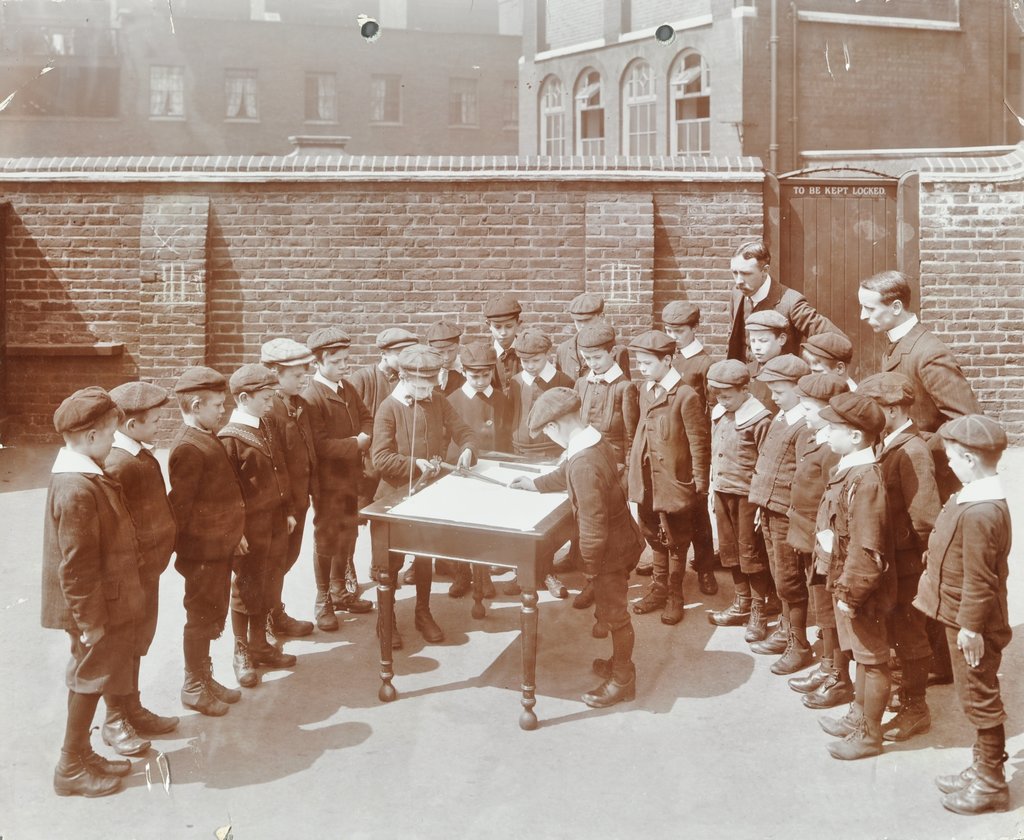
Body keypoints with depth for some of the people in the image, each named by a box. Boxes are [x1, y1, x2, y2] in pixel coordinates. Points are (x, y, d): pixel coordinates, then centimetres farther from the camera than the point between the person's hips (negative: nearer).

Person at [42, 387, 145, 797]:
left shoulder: (80, 472, 4)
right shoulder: (78, 489, -28)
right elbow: (77, 566, -25)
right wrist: (89, 620, -18)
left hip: (107, 601, 9)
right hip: (96, 606, -9)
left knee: (90, 680, 19)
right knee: (89, 679, 4)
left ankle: (82, 753, 33)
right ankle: (70, 769, 18)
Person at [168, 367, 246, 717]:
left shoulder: (206, 439, 11)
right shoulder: (189, 448, -21)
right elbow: (179, 504, -21)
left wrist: (234, 533, 17)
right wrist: (178, 549, -17)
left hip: (219, 547, 10)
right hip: (202, 551, -10)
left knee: (213, 615, 19)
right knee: (202, 617, 3)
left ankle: (205, 678, 32)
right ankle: (194, 687, 17)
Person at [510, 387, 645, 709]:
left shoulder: (583, 463, -33)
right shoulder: (595, 441, -3)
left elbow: (593, 523, -29)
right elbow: (566, 474, 20)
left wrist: (589, 563, -15)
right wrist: (535, 483, 31)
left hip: (610, 549, -9)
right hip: (620, 537, 9)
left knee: (613, 613, 9)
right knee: (610, 610, 25)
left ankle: (622, 682, 27)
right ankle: (620, 663, 44)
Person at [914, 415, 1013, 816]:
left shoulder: (979, 513, -28)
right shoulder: (979, 498, 4)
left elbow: (980, 580, -25)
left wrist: (971, 627, -20)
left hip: (972, 624, -10)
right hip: (963, 617, 10)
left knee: (980, 700, 4)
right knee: (976, 697, 20)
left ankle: (992, 785, 18)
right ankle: (982, 769, 34)